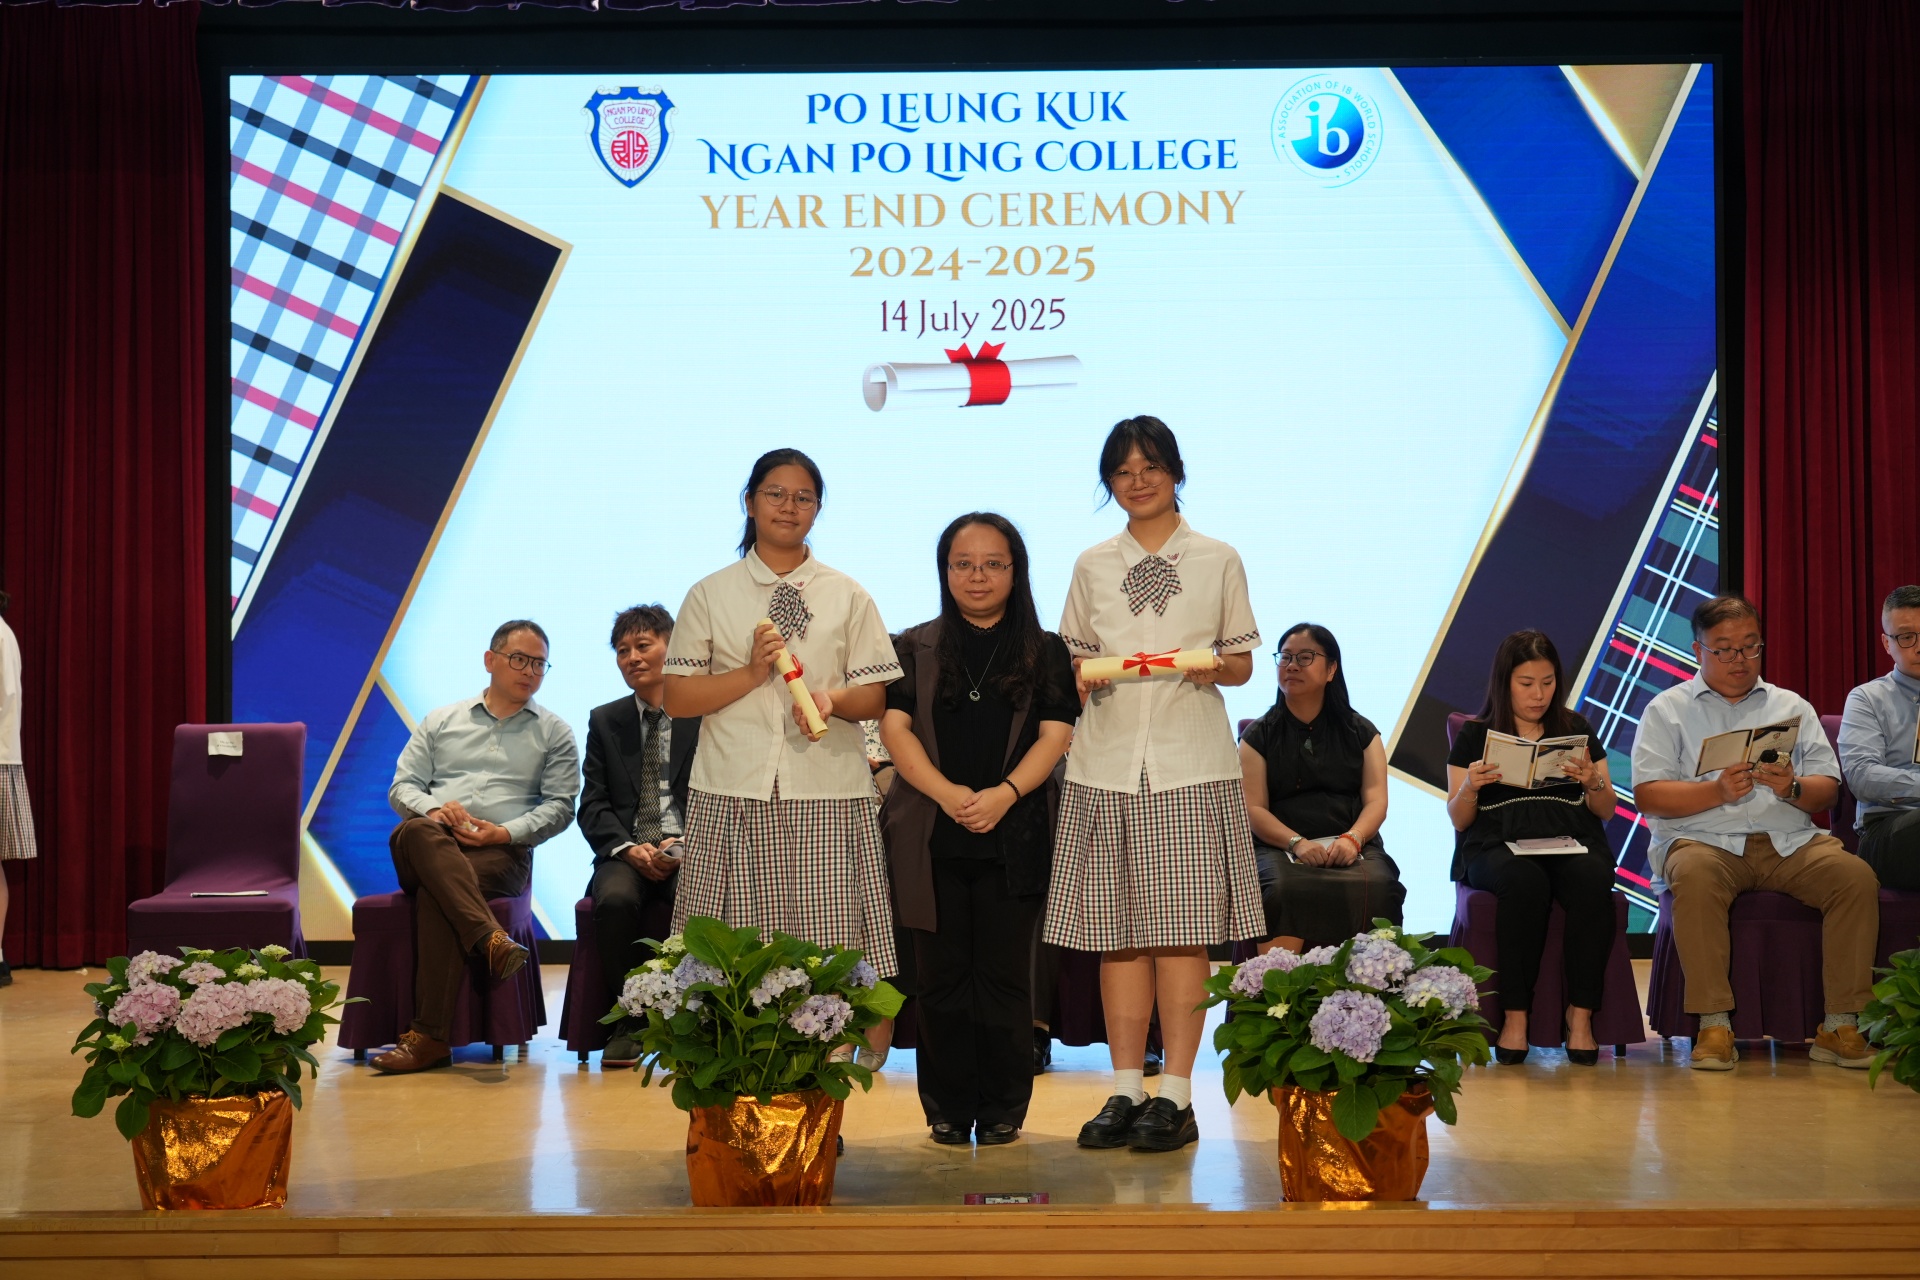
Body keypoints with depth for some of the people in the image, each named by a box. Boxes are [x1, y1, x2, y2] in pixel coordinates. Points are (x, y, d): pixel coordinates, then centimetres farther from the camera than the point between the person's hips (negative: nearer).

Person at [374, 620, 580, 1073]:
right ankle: (489, 938, -54)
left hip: (502, 853, -2)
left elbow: (560, 805, 7)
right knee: (417, 832, -37)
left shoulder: (554, 733, 17)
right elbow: (402, 786, 16)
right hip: (427, 850, 3)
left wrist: (506, 832, -10)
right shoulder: (441, 720, 23)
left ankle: (430, 1035, -40)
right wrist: (434, 808, -7)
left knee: (435, 895, -37)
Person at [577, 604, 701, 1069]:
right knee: (615, 901, -34)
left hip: (691, 853, -2)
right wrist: (628, 848, -11)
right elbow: (593, 806, 9)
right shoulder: (605, 721, 16)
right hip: (626, 853, 2)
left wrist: (686, 846, -16)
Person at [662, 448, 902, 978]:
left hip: (826, 800, 0)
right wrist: (752, 673, -9)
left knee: (831, 945, -6)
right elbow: (676, 699, 5)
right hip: (733, 798, 0)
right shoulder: (710, 595, 10)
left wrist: (832, 700, -13)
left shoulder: (848, 596, 13)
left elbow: (875, 697, 9)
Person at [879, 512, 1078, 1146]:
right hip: (931, 834, 1)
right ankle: (949, 1110, 12)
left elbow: (1054, 736, 0)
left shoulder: (1045, 652, 9)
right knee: (942, 974, 4)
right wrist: (947, 793, -15)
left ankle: (1004, 1110, 10)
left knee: (1005, 972, 1)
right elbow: (895, 727, 1)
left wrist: (1004, 794, -16)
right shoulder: (916, 648, 10)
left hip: (1014, 834, -1)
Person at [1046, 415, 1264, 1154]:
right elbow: (1072, 658, 15)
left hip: (1190, 763, -2)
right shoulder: (1092, 567, 14)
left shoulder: (1218, 561, 9)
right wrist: (1083, 676, -7)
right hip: (1108, 761, 2)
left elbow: (1242, 664, 10)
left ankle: (1175, 1094, 0)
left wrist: (1213, 667, -12)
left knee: (1182, 927, -4)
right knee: (1115, 929, 1)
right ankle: (1126, 1090, 8)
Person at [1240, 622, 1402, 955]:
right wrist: (1297, 843, -16)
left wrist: (1353, 839, -15)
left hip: (1353, 846, 1)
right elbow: (1253, 809, 2)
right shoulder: (1260, 736, 14)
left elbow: (1376, 799, 6)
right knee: (1286, 889, -36)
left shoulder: (1360, 732, 18)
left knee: (1375, 886, -33)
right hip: (1280, 847, -1)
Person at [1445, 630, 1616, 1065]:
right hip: (1497, 845, -2)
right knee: (1524, 882, -38)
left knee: (1592, 881, -34)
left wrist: (1593, 783, -6)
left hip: (1571, 842, 2)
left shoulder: (1577, 730, 17)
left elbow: (1607, 811, 15)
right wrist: (1470, 788, -13)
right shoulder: (1476, 735, 12)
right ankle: (1514, 1014, -28)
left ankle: (1581, 1013, -25)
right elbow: (1458, 820, 8)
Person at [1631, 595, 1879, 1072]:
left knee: (1856, 876, -25)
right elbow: (1647, 795, -2)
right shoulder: (1667, 709, 11)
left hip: (1789, 841, 3)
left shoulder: (1792, 706, 20)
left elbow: (1827, 790, 10)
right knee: (1694, 877, -36)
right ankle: (1714, 1025, -31)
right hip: (1704, 840, -3)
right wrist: (1717, 791, -16)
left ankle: (1841, 1024, -19)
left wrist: (1793, 788, -12)